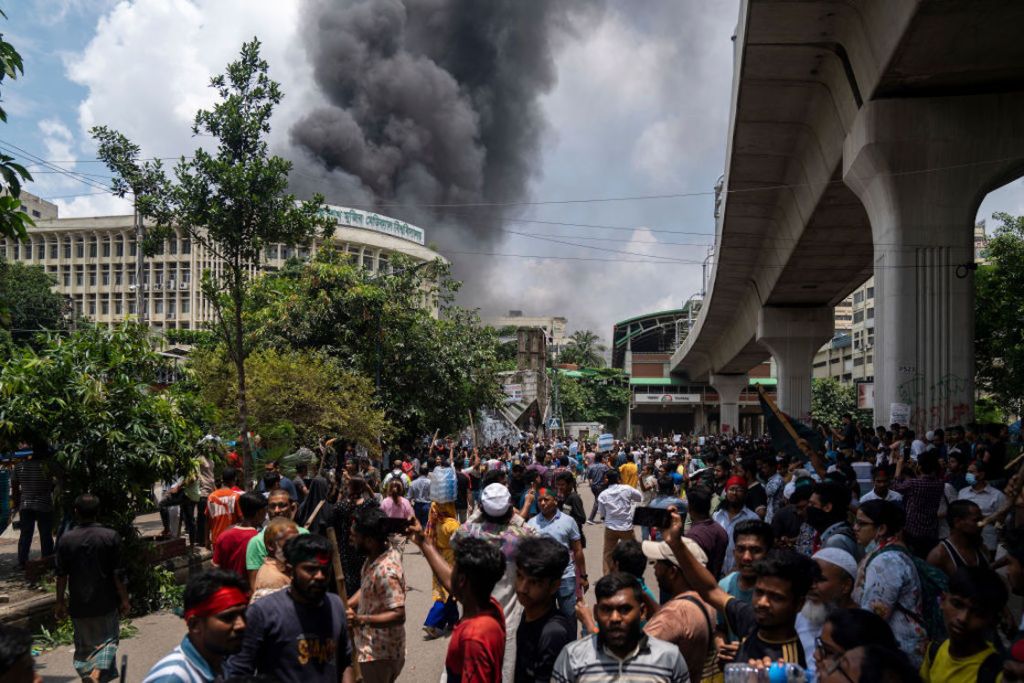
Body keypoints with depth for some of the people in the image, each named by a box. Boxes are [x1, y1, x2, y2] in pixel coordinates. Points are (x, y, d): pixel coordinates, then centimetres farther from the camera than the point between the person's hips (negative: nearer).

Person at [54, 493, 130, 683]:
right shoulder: (111, 537, -10)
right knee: (107, 640, 9)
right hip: (106, 603, -2)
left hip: (79, 604, 2)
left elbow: (61, 575, 0)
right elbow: (117, 574, -8)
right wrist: (124, 600, 1)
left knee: (84, 645, 16)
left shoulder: (66, 539, -5)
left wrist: (60, 602, 12)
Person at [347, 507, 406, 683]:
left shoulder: (386, 571, -31)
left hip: (379, 652, -9)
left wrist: (360, 620, -40)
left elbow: (398, 615, -33)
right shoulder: (377, 554, -2)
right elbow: (366, 589, 11)